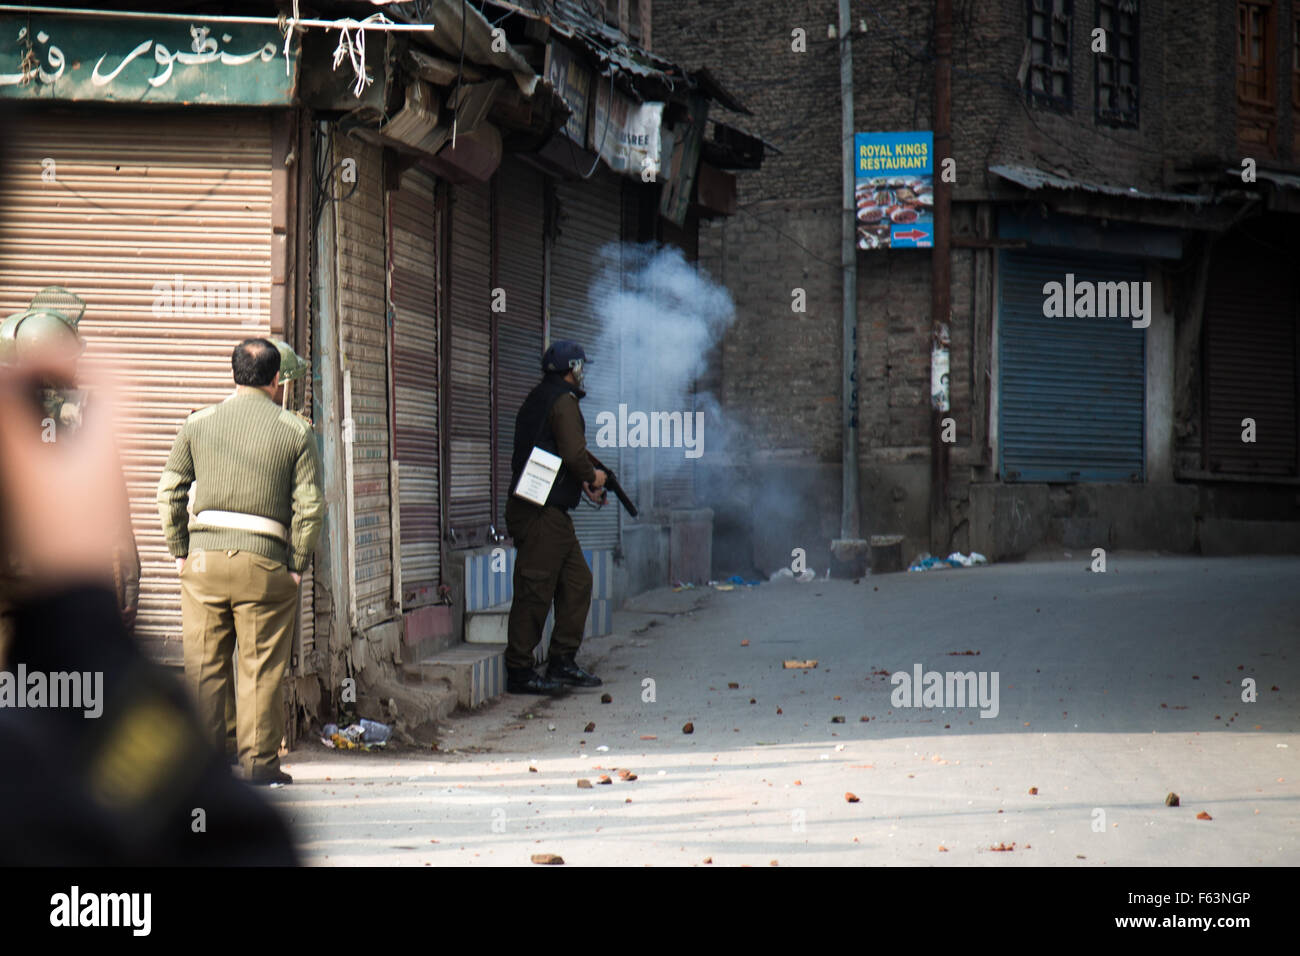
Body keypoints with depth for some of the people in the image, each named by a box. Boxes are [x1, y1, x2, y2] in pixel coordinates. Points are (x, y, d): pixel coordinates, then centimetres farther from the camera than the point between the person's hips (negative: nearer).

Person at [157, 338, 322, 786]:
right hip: (264, 561, -2)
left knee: (203, 665, 7)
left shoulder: (199, 423, 8)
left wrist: (180, 552, 11)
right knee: (261, 667, 3)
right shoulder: (296, 430, 2)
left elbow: (169, 492, 6)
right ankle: (258, 761, 4)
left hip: (204, 557, 2)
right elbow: (309, 505, -4)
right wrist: (297, 565, 2)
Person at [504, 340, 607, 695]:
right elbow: (574, 454, -20)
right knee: (535, 591, -7)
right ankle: (519, 672, -4)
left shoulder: (538, 400, 20)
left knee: (577, 580, 12)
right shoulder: (563, 402, -11)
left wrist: (583, 483, 18)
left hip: (550, 512, 10)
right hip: (543, 513, -10)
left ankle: (563, 662, 14)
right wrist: (593, 477, -1)